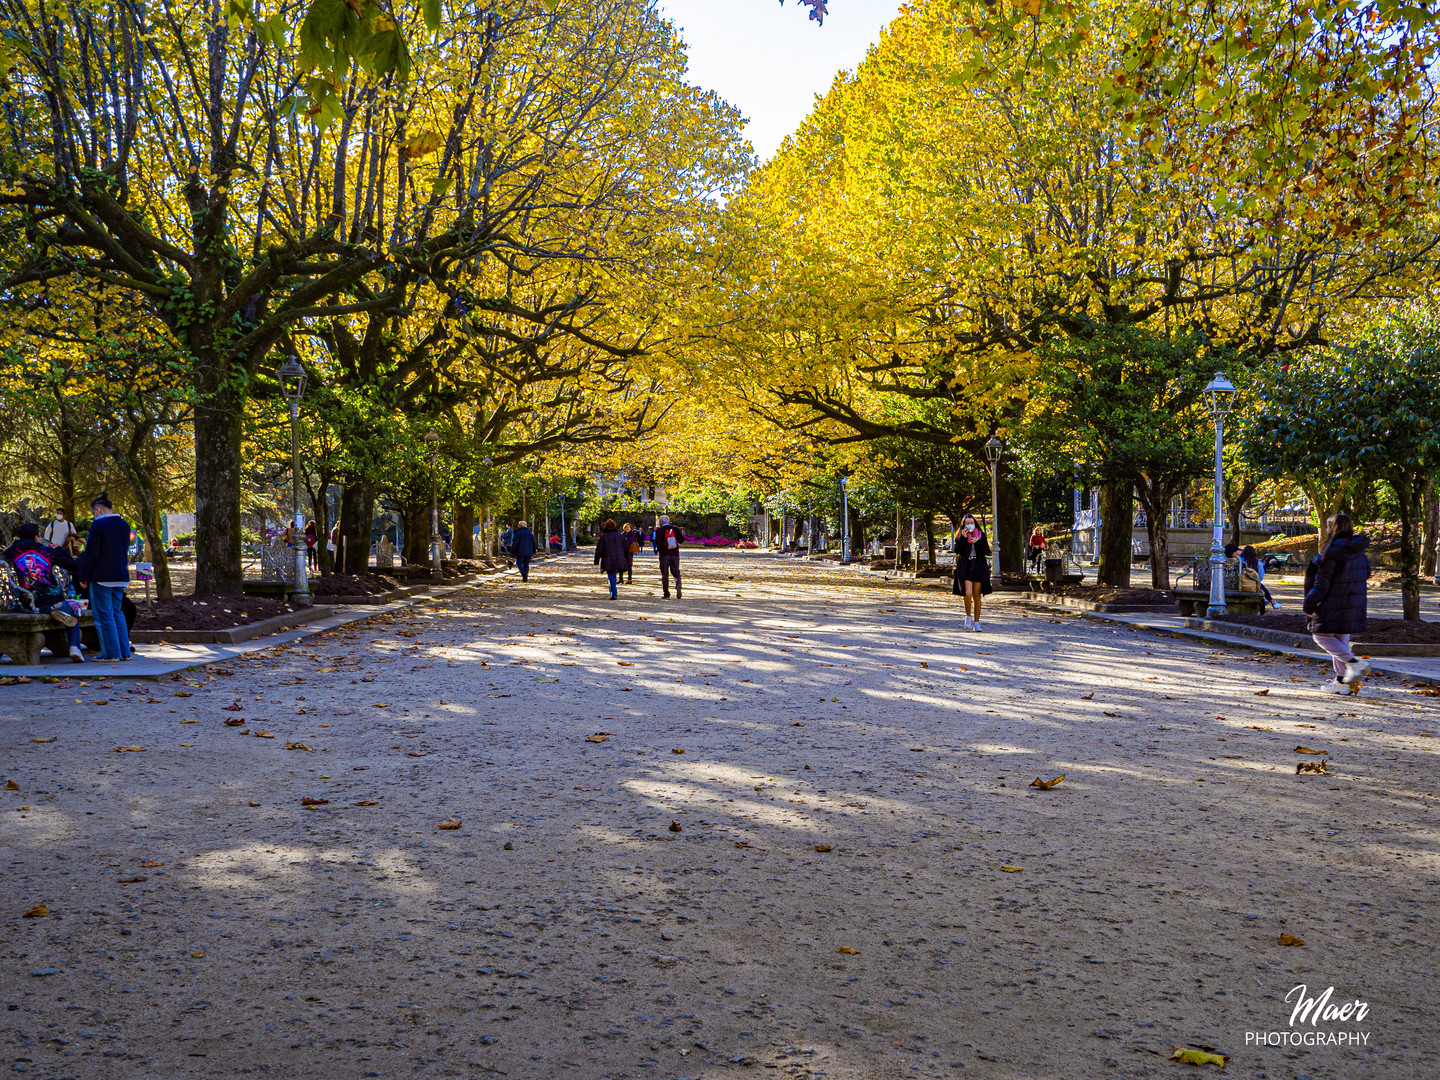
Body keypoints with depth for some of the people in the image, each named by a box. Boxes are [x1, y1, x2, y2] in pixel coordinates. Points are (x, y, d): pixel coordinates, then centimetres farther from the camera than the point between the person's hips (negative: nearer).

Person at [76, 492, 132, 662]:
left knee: (104, 615, 0)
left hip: (102, 577, -7)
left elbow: (91, 554, -13)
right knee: (116, 613, 15)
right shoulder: (124, 525, 9)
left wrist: (83, 576, -5)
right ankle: (124, 652, 13)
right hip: (121, 577, 7)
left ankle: (111, 653, 0)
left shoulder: (98, 525, -12)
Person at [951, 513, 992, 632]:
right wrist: (963, 538, -14)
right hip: (965, 568, -2)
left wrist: (977, 542, -10)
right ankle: (968, 616, 6)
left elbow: (987, 552, 2)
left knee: (977, 596, 3)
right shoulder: (961, 536, 6)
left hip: (979, 568, 2)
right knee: (968, 594, -17)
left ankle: (976, 622, 10)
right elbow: (957, 551, -7)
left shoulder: (981, 535, 9)